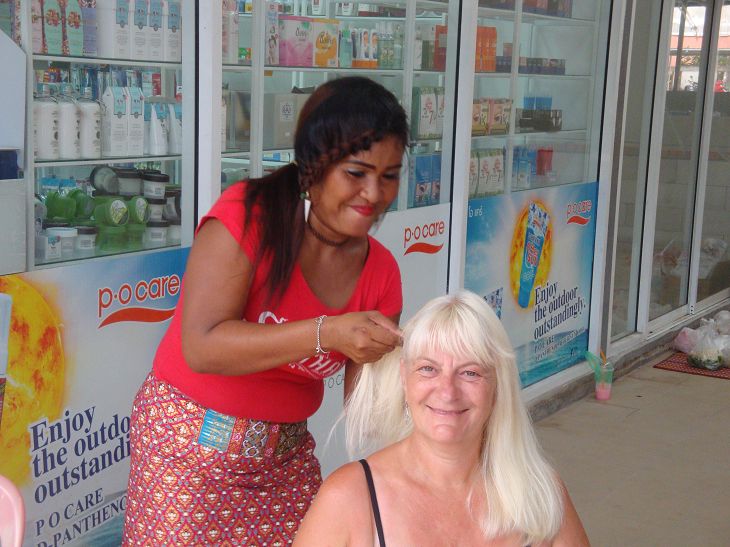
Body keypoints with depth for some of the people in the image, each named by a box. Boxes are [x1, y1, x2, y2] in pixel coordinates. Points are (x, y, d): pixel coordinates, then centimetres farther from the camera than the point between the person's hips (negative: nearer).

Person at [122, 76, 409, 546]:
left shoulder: (380, 270, -4)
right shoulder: (249, 216, -19)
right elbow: (200, 346, -27)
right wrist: (327, 332, -34)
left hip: (286, 450, 5)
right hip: (193, 441, -4)